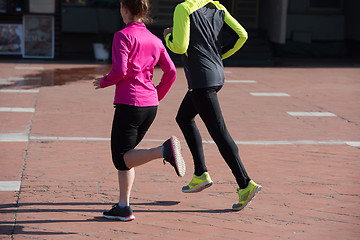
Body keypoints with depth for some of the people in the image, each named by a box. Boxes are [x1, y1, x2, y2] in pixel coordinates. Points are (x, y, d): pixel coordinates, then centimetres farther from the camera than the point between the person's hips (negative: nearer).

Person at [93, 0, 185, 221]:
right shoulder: (154, 40, 12)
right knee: (124, 155, 17)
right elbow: (171, 72, 9)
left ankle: (164, 150, -28)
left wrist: (104, 82, 2)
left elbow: (119, 71, -18)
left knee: (122, 159, -3)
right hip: (150, 106, 7)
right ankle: (123, 207, 14)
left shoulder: (123, 36, -7)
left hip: (129, 104, -7)